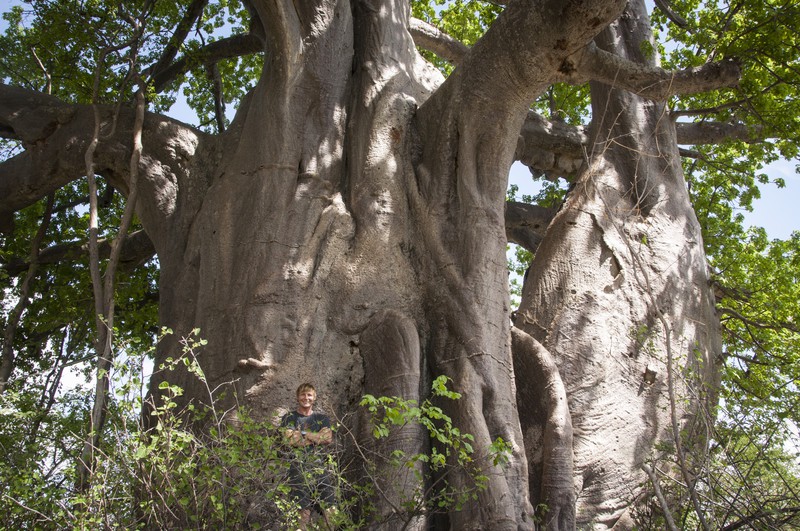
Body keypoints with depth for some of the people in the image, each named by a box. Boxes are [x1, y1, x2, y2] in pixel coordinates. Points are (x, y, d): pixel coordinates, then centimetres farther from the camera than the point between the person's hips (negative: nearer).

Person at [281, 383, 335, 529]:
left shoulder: (322, 418, 16)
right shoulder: (289, 418, 9)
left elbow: (328, 438, -3)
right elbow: (290, 440, -9)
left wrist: (302, 435, -4)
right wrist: (317, 437, -4)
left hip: (320, 468, 3)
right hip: (299, 470, -2)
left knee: (329, 511, -2)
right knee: (304, 512, -5)